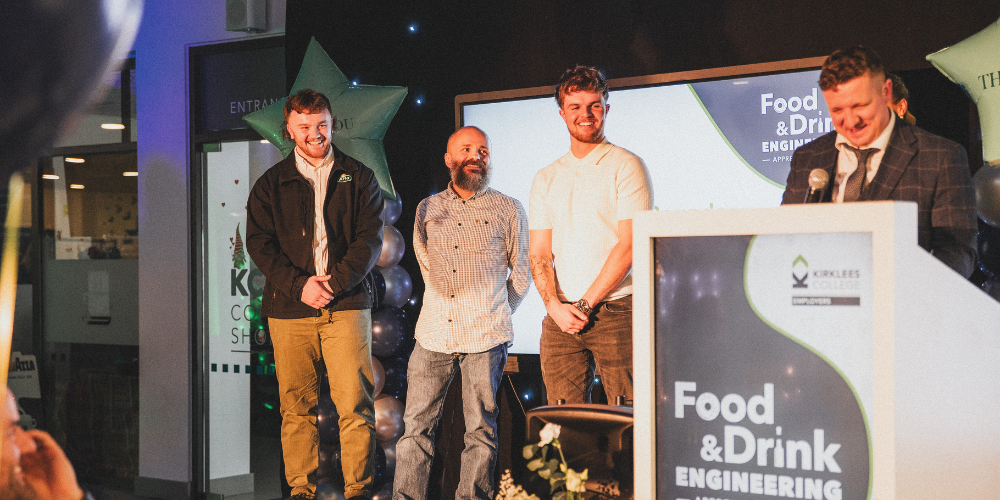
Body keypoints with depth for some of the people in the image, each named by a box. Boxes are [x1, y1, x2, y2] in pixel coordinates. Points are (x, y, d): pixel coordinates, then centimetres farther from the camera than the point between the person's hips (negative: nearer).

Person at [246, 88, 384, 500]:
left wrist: (335, 282, -11)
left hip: (347, 305, -1)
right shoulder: (271, 184, 12)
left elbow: (370, 238, 2)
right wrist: (299, 285, -10)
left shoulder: (358, 177, 10)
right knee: (296, 406, 3)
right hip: (289, 309, 1)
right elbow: (259, 243, 4)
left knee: (355, 404, -7)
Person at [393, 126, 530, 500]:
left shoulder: (508, 210, 8)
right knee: (416, 426, -2)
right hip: (434, 333, 2)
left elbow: (521, 274, 14)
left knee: (481, 431, 0)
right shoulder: (427, 209, 15)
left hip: (485, 339, -2)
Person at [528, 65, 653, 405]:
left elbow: (628, 246, -8)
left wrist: (585, 304, -10)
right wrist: (555, 306, -6)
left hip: (615, 312, -4)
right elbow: (539, 253, 11)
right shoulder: (546, 179, 16)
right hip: (560, 318, 4)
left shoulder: (626, 167, 1)